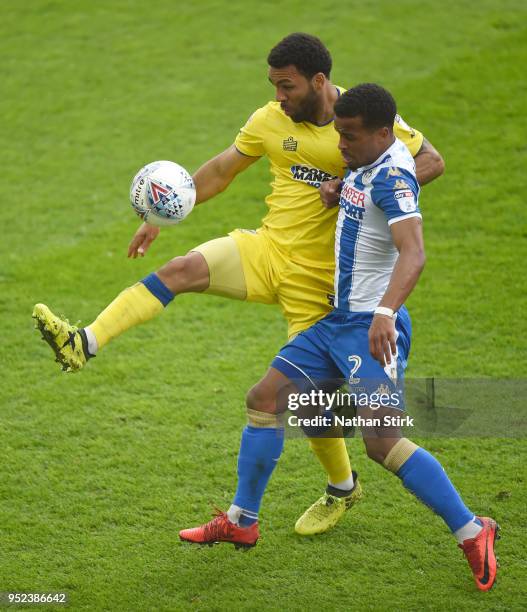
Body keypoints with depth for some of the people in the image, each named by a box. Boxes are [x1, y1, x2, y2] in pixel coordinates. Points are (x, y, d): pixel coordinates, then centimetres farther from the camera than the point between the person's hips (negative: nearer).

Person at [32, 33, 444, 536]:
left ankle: (342, 489, 24)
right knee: (182, 269, -23)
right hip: (266, 249, 4)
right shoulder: (270, 121, 2)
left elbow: (431, 161, -6)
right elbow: (220, 171, 13)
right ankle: (84, 345, -35)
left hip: (316, 278, -4)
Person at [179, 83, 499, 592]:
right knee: (268, 400, 10)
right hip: (338, 320, 10)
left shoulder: (392, 175, -19)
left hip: (373, 328, -10)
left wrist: (385, 312, -48)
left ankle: (472, 534, -7)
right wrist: (339, 189, 20)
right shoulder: (363, 164, 9)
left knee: (382, 440, -19)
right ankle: (241, 521, 23)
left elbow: (413, 253, -34)